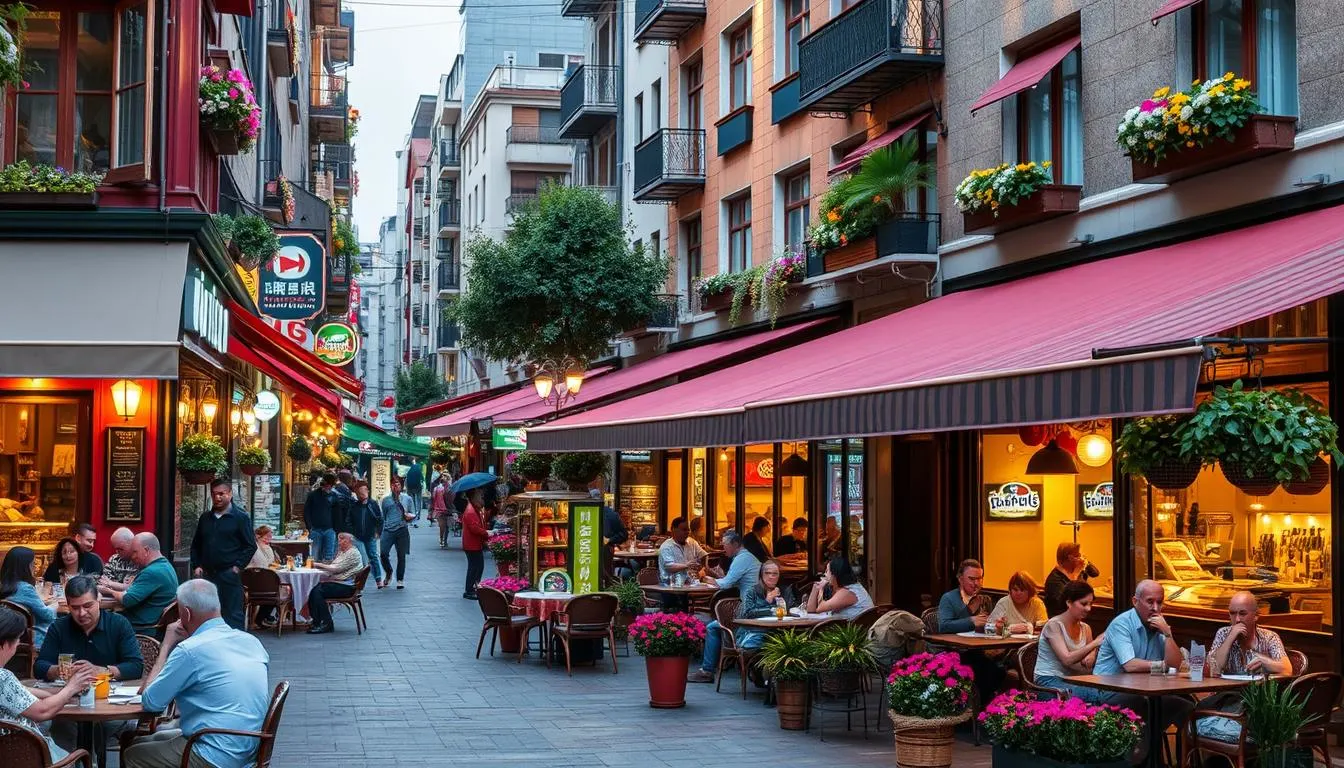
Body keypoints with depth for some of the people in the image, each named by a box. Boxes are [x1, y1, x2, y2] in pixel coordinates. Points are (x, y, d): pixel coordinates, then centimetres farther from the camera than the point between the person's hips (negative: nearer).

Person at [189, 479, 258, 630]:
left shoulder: (241, 517, -1)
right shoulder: (205, 518, 15)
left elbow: (251, 546, -3)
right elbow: (196, 545, 21)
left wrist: (238, 566, -11)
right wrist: (196, 566, 7)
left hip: (229, 574, -5)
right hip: (207, 574, 5)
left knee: (233, 614, -4)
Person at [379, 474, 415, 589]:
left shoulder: (407, 499, 10)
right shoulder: (386, 499, 10)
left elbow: (411, 514, 16)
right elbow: (382, 517, 14)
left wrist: (410, 516, -7)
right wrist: (380, 530, 8)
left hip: (402, 530, 0)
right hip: (388, 530, 0)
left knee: (401, 556, 3)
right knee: (383, 554, -12)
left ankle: (400, 580, 16)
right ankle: (388, 573, 16)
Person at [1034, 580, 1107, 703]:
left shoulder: (1085, 628, 13)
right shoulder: (1054, 625, -8)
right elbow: (1067, 659, -20)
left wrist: (1091, 657, -14)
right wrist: (1095, 643, -23)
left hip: (1071, 682, 7)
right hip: (1049, 681, -7)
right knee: (1096, 695, -31)